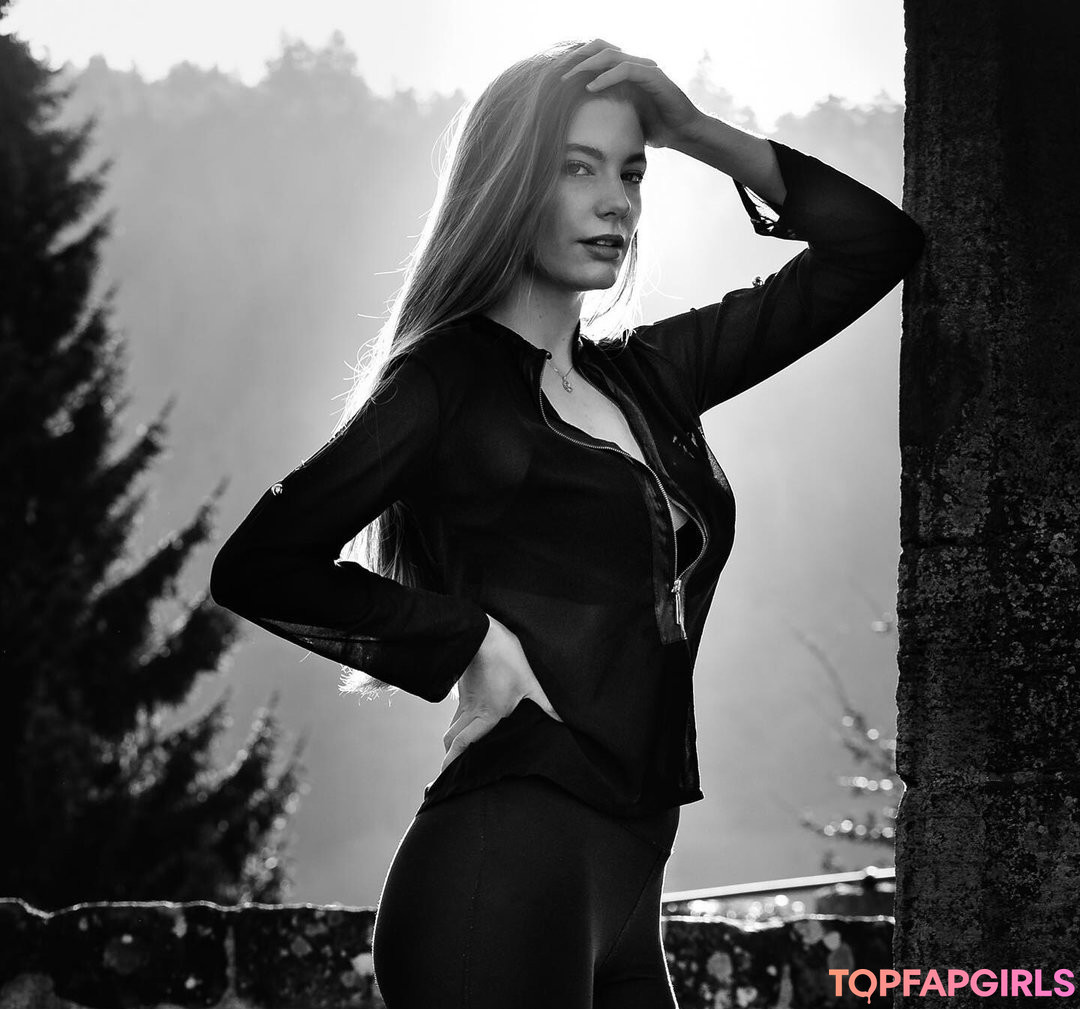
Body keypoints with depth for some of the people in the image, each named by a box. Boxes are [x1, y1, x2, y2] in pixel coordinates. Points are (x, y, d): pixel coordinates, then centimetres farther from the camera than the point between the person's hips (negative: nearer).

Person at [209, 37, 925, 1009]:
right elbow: (260, 565, -11)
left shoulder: (645, 379, 14)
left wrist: (699, 132, 10)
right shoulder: (450, 380, -4)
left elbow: (875, 244, 19)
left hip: (624, 887, 7)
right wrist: (472, 641, -11)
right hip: (503, 865, -7)